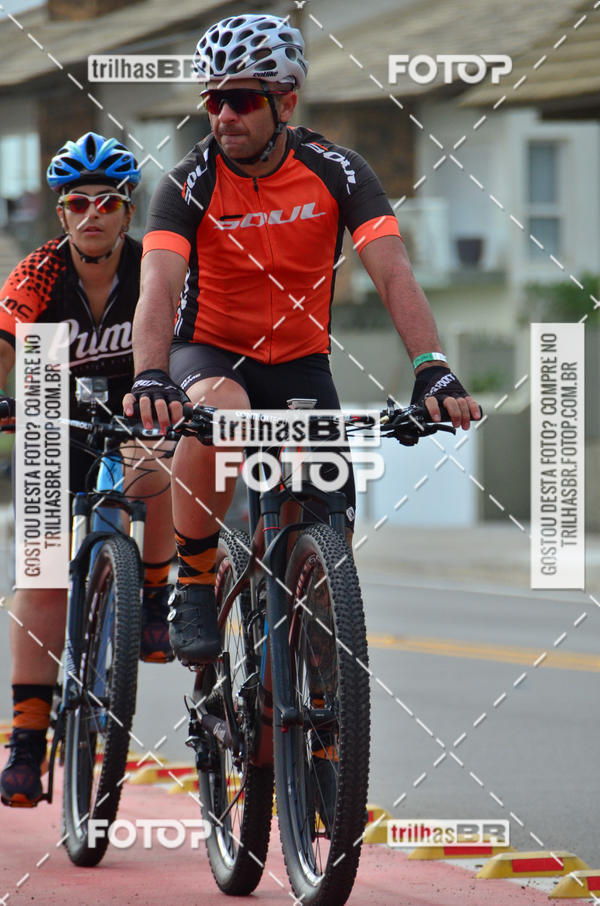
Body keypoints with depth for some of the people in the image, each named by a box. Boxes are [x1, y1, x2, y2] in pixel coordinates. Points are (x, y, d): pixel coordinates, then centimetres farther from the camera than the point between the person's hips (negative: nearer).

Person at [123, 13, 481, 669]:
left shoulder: (335, 172, -12)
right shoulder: (189, 184, -16)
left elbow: (393, 274, -22)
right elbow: (159, 288, -30)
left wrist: (433, 370, -38)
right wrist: (149, 378, -49)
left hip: (299, 364, 2)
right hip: (210, 354, -2)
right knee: (219, 410, -38)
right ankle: (193, 585, -21)